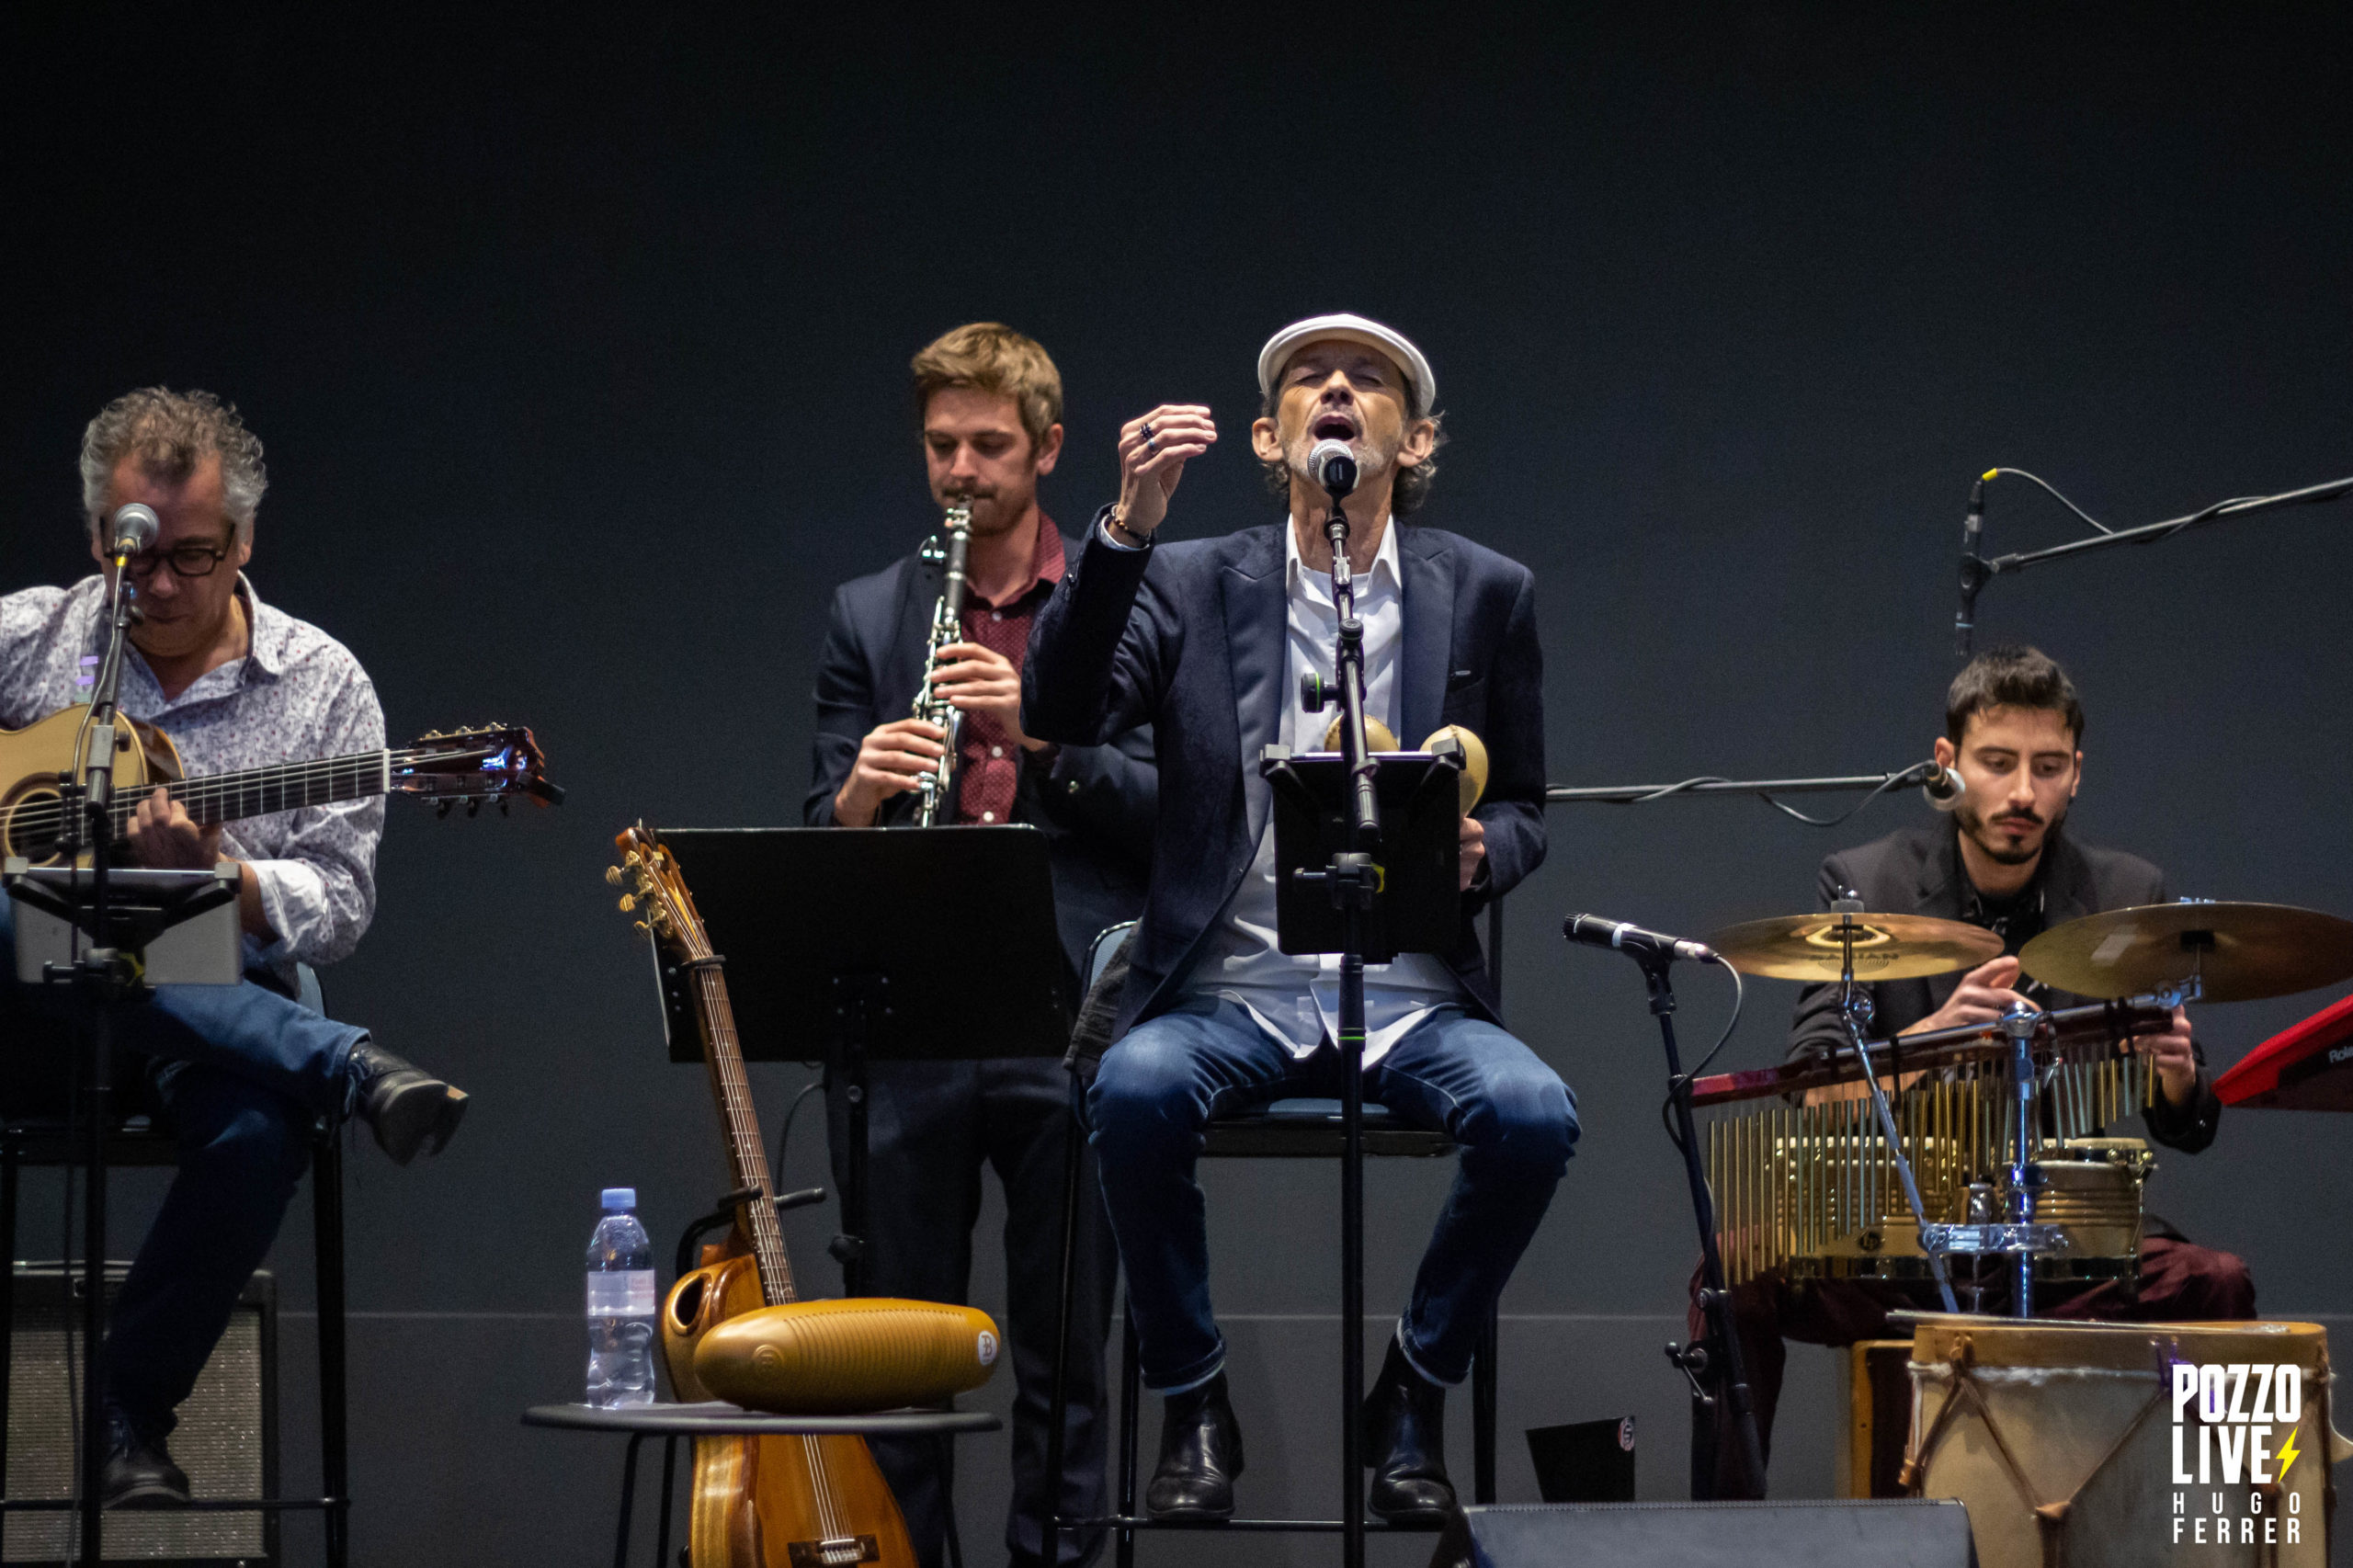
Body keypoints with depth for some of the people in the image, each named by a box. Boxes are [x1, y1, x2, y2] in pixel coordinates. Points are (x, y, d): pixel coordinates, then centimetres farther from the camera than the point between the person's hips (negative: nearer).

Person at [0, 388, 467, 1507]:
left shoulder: (321, 687, 7)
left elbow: (341, 906, 3)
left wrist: (222, 879, -18)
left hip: (213, 1010, 0)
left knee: (261, 1129, -36)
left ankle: (131, 1412, -16)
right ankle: (350, 1066, -38)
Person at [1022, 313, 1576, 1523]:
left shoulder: (1485, 595, 10)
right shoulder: (1191, 585, 7)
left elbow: (1521, 809, 15)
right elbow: (1059, 716, -9)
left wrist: (1478, 851, -10)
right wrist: (1128, 525, -20)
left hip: (1408, 996, 1)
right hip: (1231, 990, -1)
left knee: (1531, 1114, -30)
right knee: (1134, 1090, -34)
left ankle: (1414, 1390, -5)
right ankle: (1193, 1407, -11)